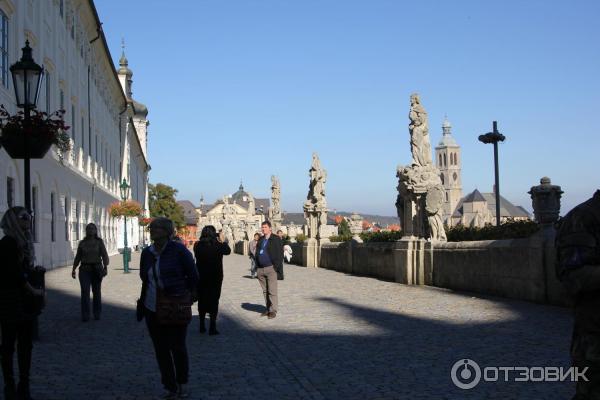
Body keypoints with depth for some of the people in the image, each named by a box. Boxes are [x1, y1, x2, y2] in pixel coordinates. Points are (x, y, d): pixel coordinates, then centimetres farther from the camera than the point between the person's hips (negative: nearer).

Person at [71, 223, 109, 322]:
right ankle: (85, 315, -7)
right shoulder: (82, 243, 5)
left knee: (96, 291, 8)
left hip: (97, 269, -1)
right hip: (84, 270, 1)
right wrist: (73, 269, 0)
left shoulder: (99, 242, -1)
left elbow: (104, 255, -9)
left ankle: (97, 313, 21)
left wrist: (105, 267, -21)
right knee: (85, 292, -9)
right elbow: (77, 257, 9)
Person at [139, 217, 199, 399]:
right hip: (152, 309, 5)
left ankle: (182, 383, 29)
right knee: (161, 349, 9)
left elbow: (193, 275, -5)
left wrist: (184, 295, 1)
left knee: (177, 347, 6)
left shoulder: (178, 250, -12)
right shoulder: (147, 253, 3)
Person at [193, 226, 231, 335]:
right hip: (215, 277, -3)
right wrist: (223, 241, 15)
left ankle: (202, 326, 22)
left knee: (201, 300, 14)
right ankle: (212, 328, 2)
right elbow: (227, 251, 0)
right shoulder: (217, 245, -15)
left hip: (201, 277, 3)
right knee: (214, 300, 4)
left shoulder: (198, 245, -6)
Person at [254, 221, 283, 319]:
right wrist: (257, 268, 13)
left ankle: (273, 310, -2)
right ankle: (268, 309, 16)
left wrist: (278, 268, -13)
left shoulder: (276, 239, -2)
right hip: (261, 269, 6)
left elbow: (280, 254, -5)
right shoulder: (261, 240, 17)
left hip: (271, 268, -6)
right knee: (265, 291, 9)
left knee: (272, 291, -6)